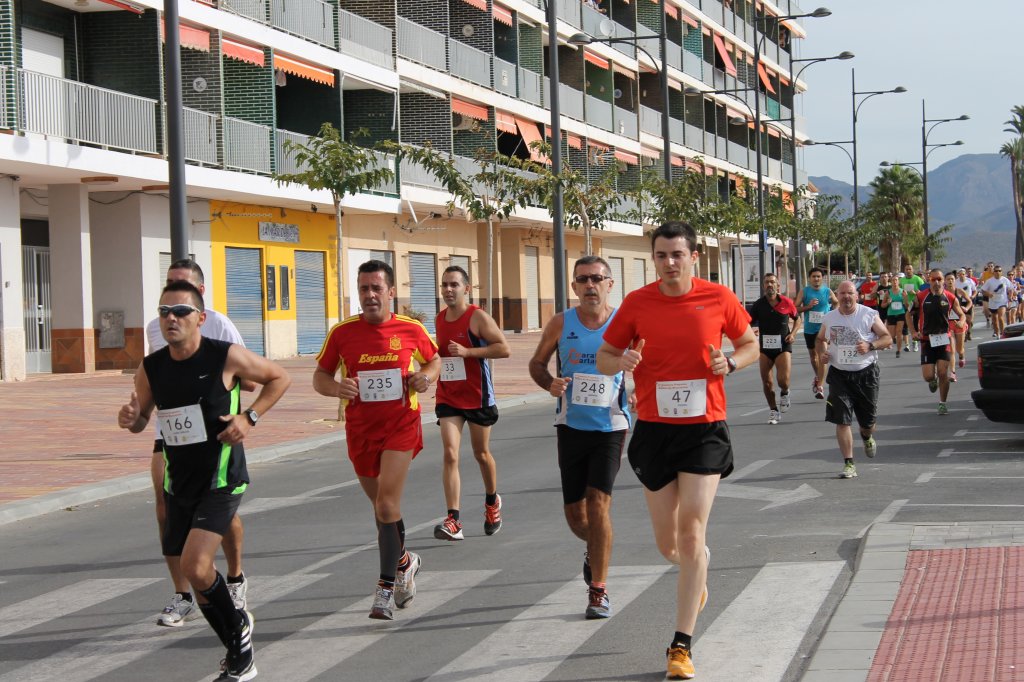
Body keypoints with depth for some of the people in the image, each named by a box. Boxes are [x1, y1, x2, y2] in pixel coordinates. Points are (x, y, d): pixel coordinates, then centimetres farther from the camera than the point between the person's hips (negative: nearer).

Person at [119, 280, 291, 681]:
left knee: (195, 566, -21)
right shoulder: (151, 369, 0)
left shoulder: (227, 357, -12)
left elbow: (279, 378, 1)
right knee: (195, 572, 11)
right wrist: (130, 418, -10)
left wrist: (249, 416, -12)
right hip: (179, 483, 6)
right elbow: (141, 420, 14)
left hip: (221, 481, -6)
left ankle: (236, 628, 5)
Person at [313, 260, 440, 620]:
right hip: (360, 429, 3)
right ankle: (403, 562, 41)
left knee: (387, 505, -14)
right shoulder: (342, 332, -2)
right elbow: (320, 376, 6)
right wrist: (336, 387, -16)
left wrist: (425, 378, -7)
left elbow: (434, 361, 15)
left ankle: (386, 587, -6)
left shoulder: (412, 329, -3)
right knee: (382, 505, 15)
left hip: (401, 426, -2)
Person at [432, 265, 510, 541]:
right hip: (448, 397, 4)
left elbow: (504, 348, -17)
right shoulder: (440, 319, 8)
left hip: (478, 397, -4)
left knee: (481, 453, 13)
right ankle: (453, 521, -15)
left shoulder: (478, 317, -11)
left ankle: (492, 502, 41)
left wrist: (467, 352, -24)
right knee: (450, 454, -10)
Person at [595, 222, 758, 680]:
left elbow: (750, 344, 12)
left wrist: (731, 362, -10)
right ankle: (698, 574, 46)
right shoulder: (637, 303, -2)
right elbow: (603, 357, 6)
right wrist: (621, 362, -17)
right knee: (668, 543, 8)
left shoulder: (719, 298, -3)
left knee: (691, 532, -10)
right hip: (653, 430, 2)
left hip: (705, 429, -2)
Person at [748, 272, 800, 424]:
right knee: (766, 381, 2)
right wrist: (750, 330, -24)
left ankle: (784, 393, 22)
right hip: (765, 347, 2)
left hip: (783, 346, -2)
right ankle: (773, 410, 21)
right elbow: (748, 323, -2)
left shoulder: (786, 303, -2)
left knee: (783, 380, -15)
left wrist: (792, 333, -1)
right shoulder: (758, 305, -2)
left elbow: (797, 319, 14)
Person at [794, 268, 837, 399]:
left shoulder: (828, 292, -2)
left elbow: (836, 304, 16)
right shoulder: (804, 292, -2)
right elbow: (795, 309, -4)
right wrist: (808, 306, -19)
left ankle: (819, 385, -15)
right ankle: (817, 377, 42)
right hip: (809, 328, 2)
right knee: (813, 355, 17)